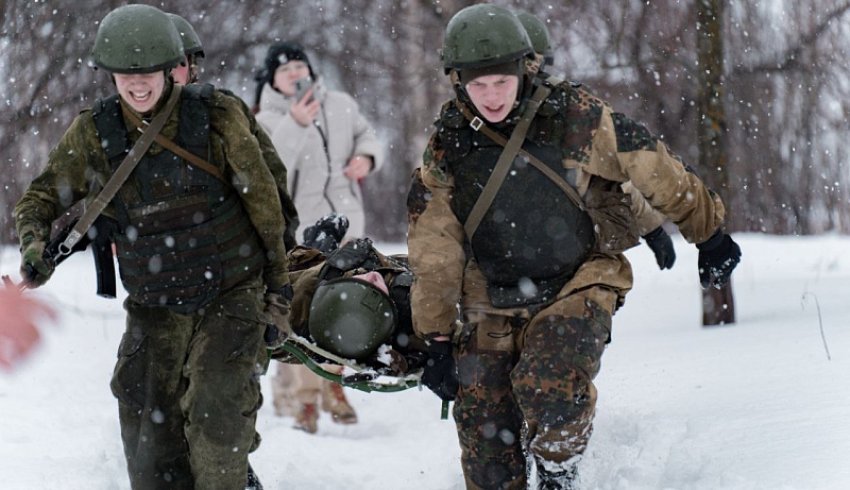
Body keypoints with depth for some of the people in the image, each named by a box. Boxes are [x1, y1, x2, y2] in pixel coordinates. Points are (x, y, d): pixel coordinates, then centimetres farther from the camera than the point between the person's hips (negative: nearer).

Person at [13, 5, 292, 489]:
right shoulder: (93, 132, -5)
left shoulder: (217, 114, -10)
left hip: (231, 296, -3)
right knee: (149, 431, 1)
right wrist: (34, 244, -16)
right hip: (155, 305, 3)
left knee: (217, 420, -14)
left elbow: (262, 199, -1)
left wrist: (278, 280, 4)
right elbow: (43, 196, 6)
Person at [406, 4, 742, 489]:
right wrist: (438, 340, 2)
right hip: (492, 306, 3)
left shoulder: (575, 116, -10)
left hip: (578, 287, -3)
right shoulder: (448, 146, -2)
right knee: (487, 448, -1)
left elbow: (653, 167, 1)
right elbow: (434, 257, 3)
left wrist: (709, 233, 10)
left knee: (549, 383, -31)